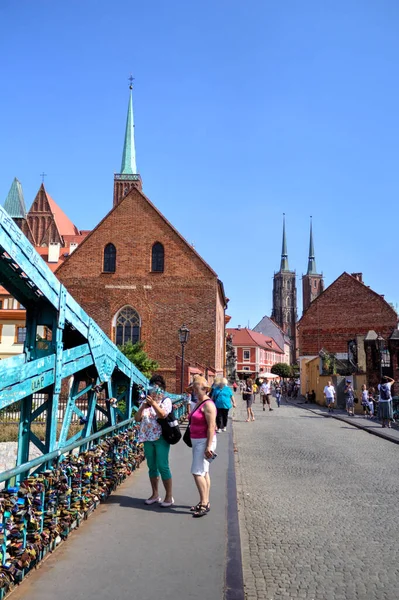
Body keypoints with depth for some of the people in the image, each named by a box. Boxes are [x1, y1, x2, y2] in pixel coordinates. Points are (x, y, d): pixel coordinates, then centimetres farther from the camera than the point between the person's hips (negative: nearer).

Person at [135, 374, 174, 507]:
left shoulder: (166, 401, -3)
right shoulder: (145, 402, 13)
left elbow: (163, 414, -20)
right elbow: (137, 419, 6)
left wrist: (153, 403, -26)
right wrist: (143, 407, -8)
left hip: (161, 438, -6)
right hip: (148, 438, 6)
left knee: (162, 466, -7)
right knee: (152, 467, 12)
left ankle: (169, 496, 3)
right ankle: (155, 495, 24)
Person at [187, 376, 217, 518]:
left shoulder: (208, 404, -17)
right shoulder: (198, 403, 12)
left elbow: (211, 426, -21)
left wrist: (208, 446, -23)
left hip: (204, 441, -10)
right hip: (197, 441, 10)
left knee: (197, 472, -10)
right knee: (204, 472, 13)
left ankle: (204, 503, -2)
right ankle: (205, 502, 19)